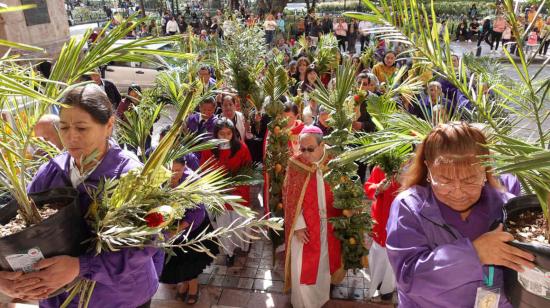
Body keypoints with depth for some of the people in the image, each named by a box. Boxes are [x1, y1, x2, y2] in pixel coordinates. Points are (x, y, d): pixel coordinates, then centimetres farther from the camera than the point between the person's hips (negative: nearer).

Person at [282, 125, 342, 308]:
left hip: (327, 225, 3)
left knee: (323, 264, 20)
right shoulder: (295, 165, -14)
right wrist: (298, 225, -13)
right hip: (304, 226, -2)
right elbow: (290, 199, -10)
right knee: (302, 268, 7)